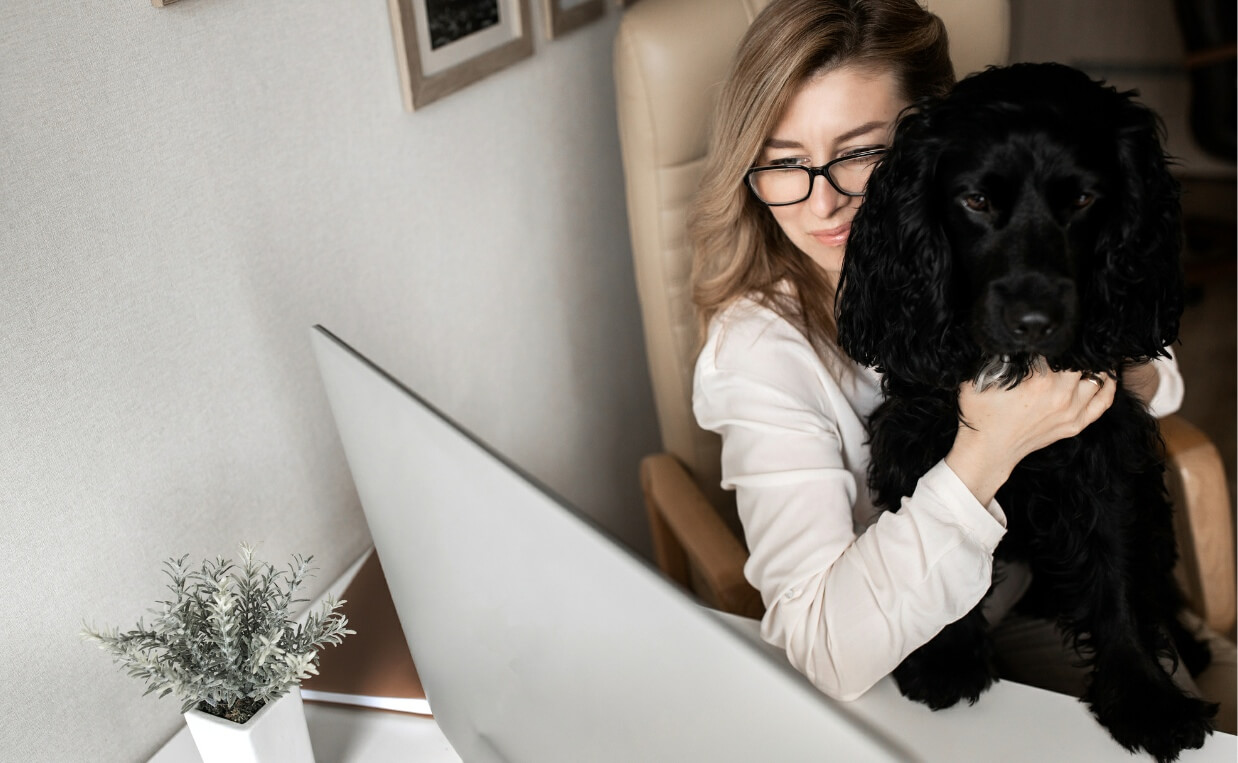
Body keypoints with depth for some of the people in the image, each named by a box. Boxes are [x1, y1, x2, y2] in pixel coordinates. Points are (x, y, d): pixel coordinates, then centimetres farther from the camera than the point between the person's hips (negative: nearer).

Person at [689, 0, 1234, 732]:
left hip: (1043, 585, 4)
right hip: (887, 663, -4)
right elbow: (825, 650, -31)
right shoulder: (760, 345, -25)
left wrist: (1130, 374, -18)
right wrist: (987, 451, -37)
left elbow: (1154, 377, 6)